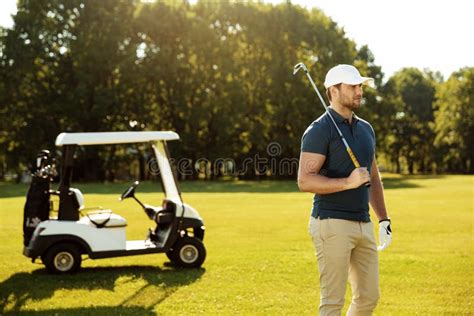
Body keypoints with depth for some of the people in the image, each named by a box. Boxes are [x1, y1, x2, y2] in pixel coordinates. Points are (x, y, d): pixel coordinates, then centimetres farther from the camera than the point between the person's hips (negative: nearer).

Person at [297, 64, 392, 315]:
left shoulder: (365, 129, 15)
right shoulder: (319, 130, -10)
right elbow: (305, 181, -17)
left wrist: (383, 220, 15)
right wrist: (348, 182, -25)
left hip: (363, 225, 8)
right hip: (332, 223, -8)